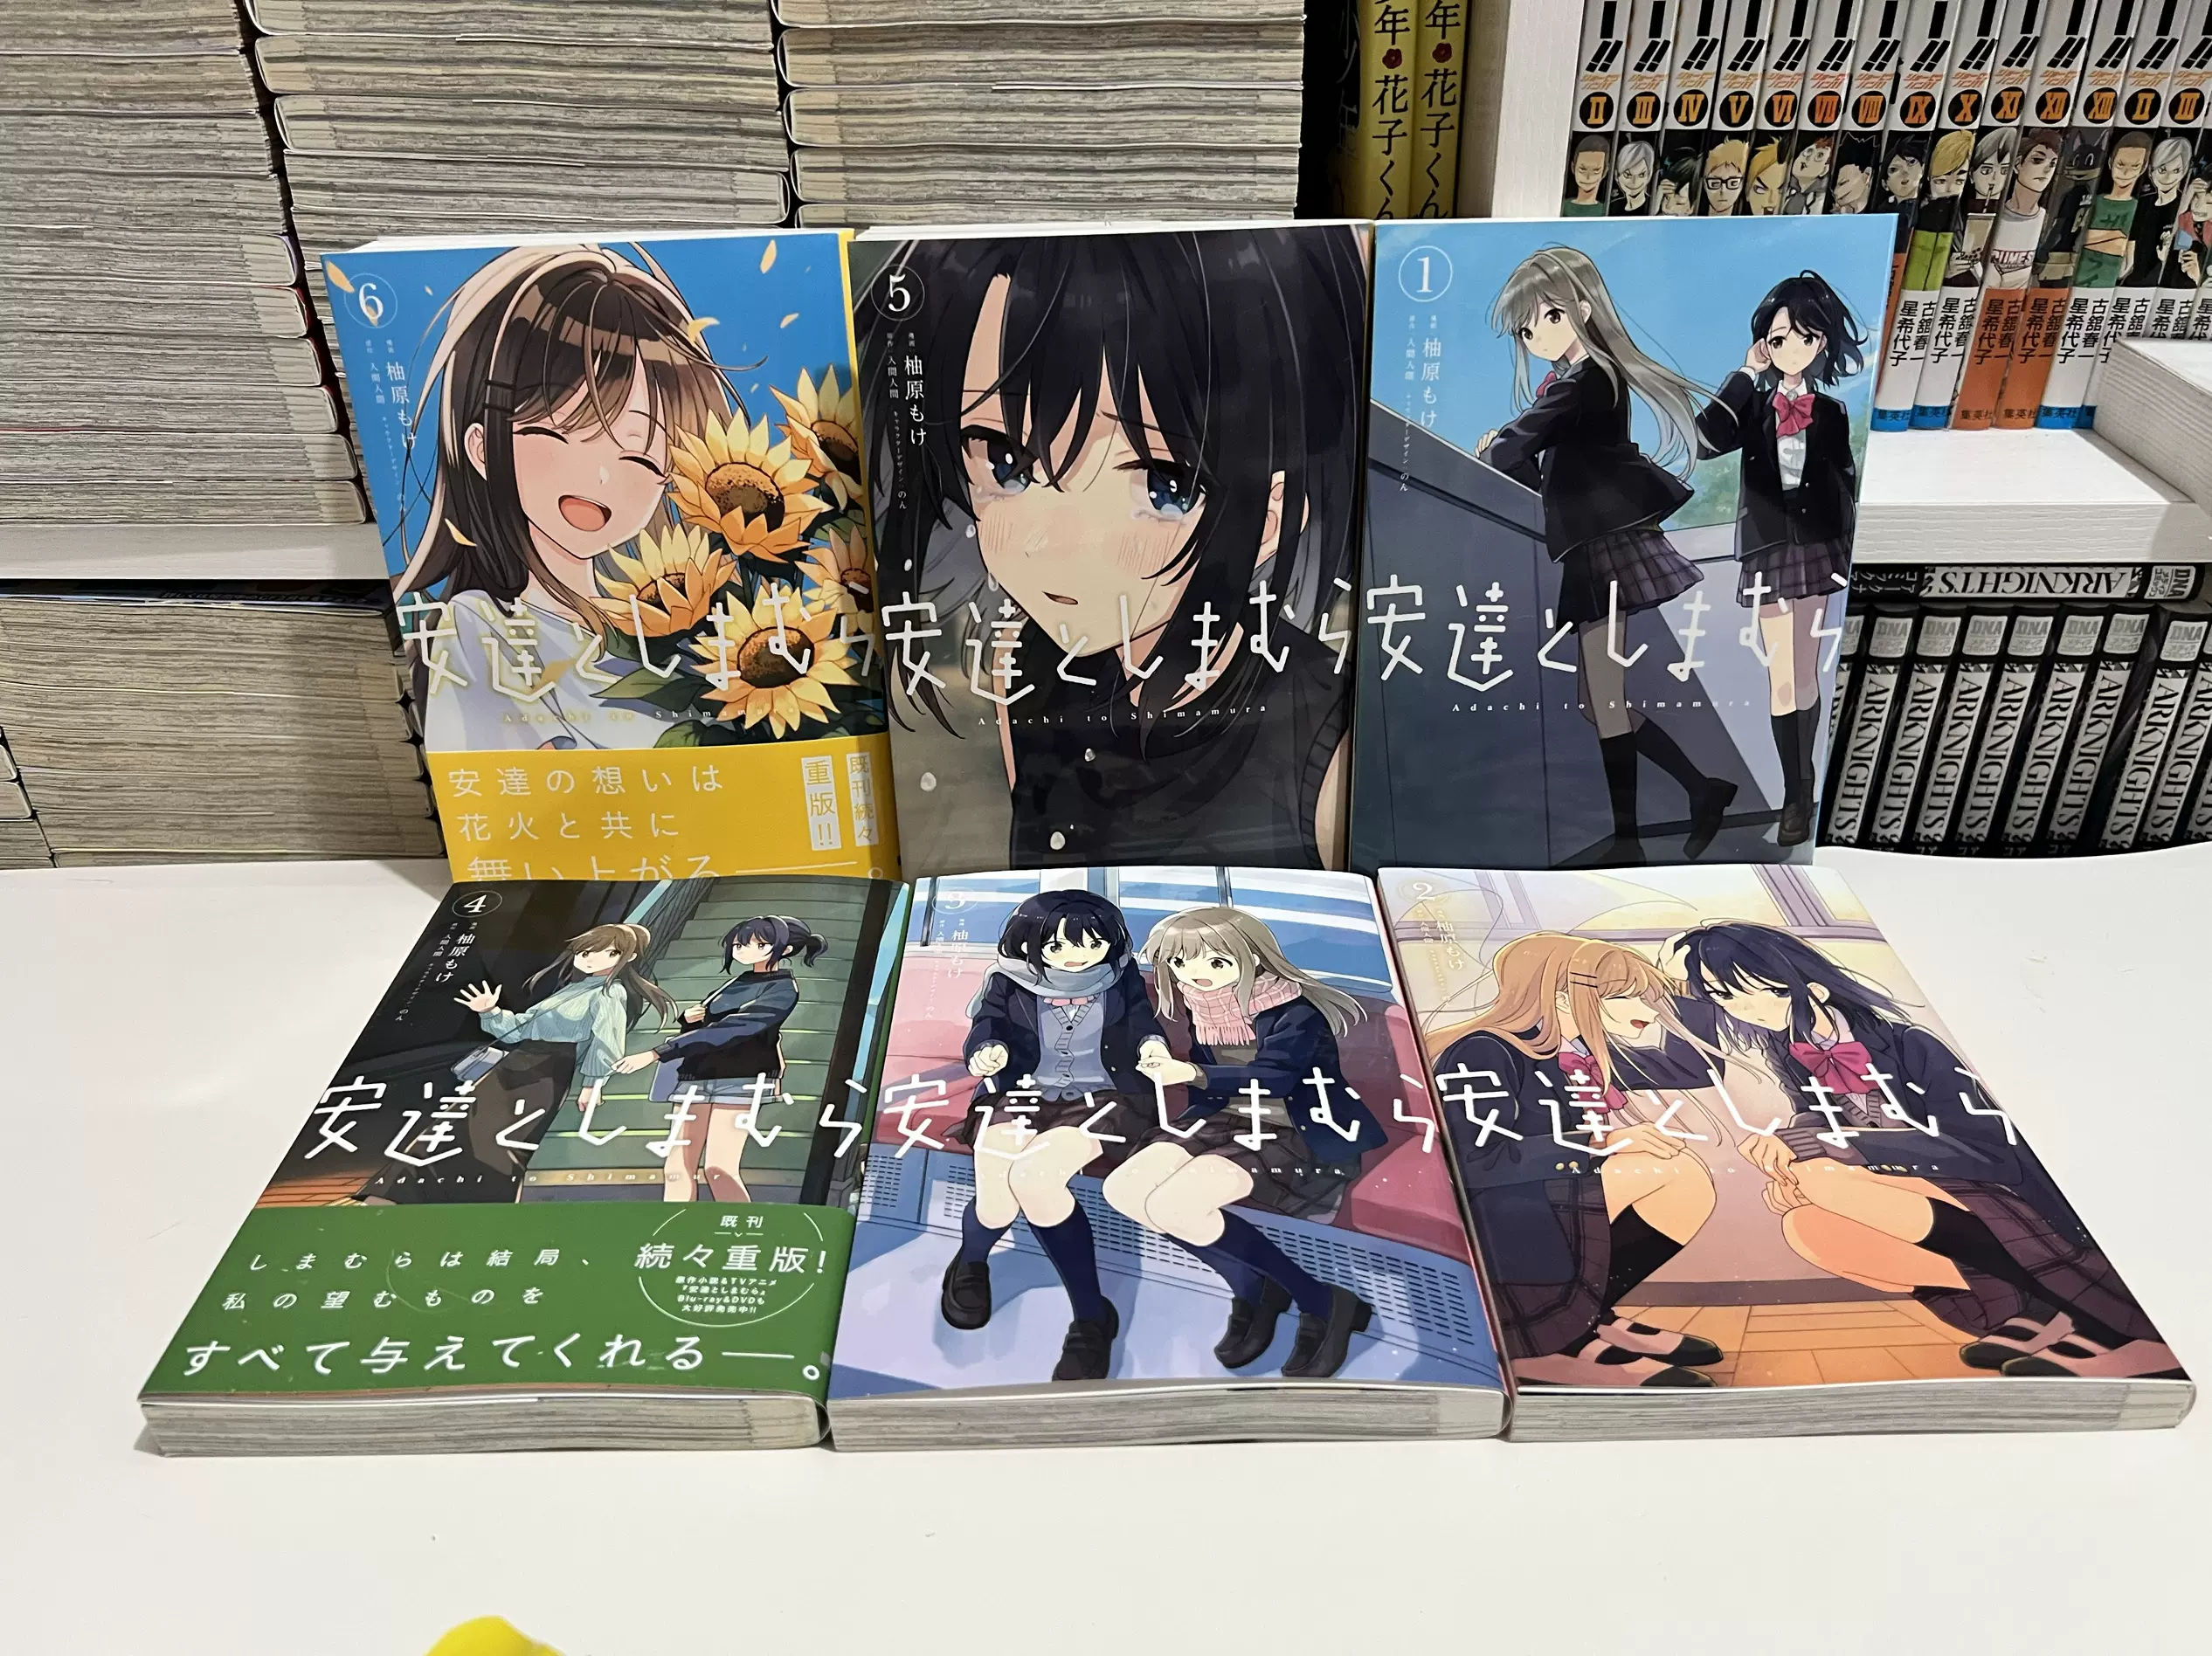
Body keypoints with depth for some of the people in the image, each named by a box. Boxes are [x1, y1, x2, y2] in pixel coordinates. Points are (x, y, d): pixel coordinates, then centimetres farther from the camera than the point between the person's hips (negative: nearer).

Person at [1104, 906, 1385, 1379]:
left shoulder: (1293, 1012, -15)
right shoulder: (1204, 1012, 7)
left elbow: (1274, 1076, -31)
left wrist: (1195, 1074, -43)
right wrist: (1166, 1068, 2)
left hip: (1291, 1133, -8)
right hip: (1225, 1121, 8)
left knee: (1171, 1205, -28)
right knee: (1124, 1189, -14)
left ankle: (1323, 1303, -15)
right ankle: (1251, 1288, -1)